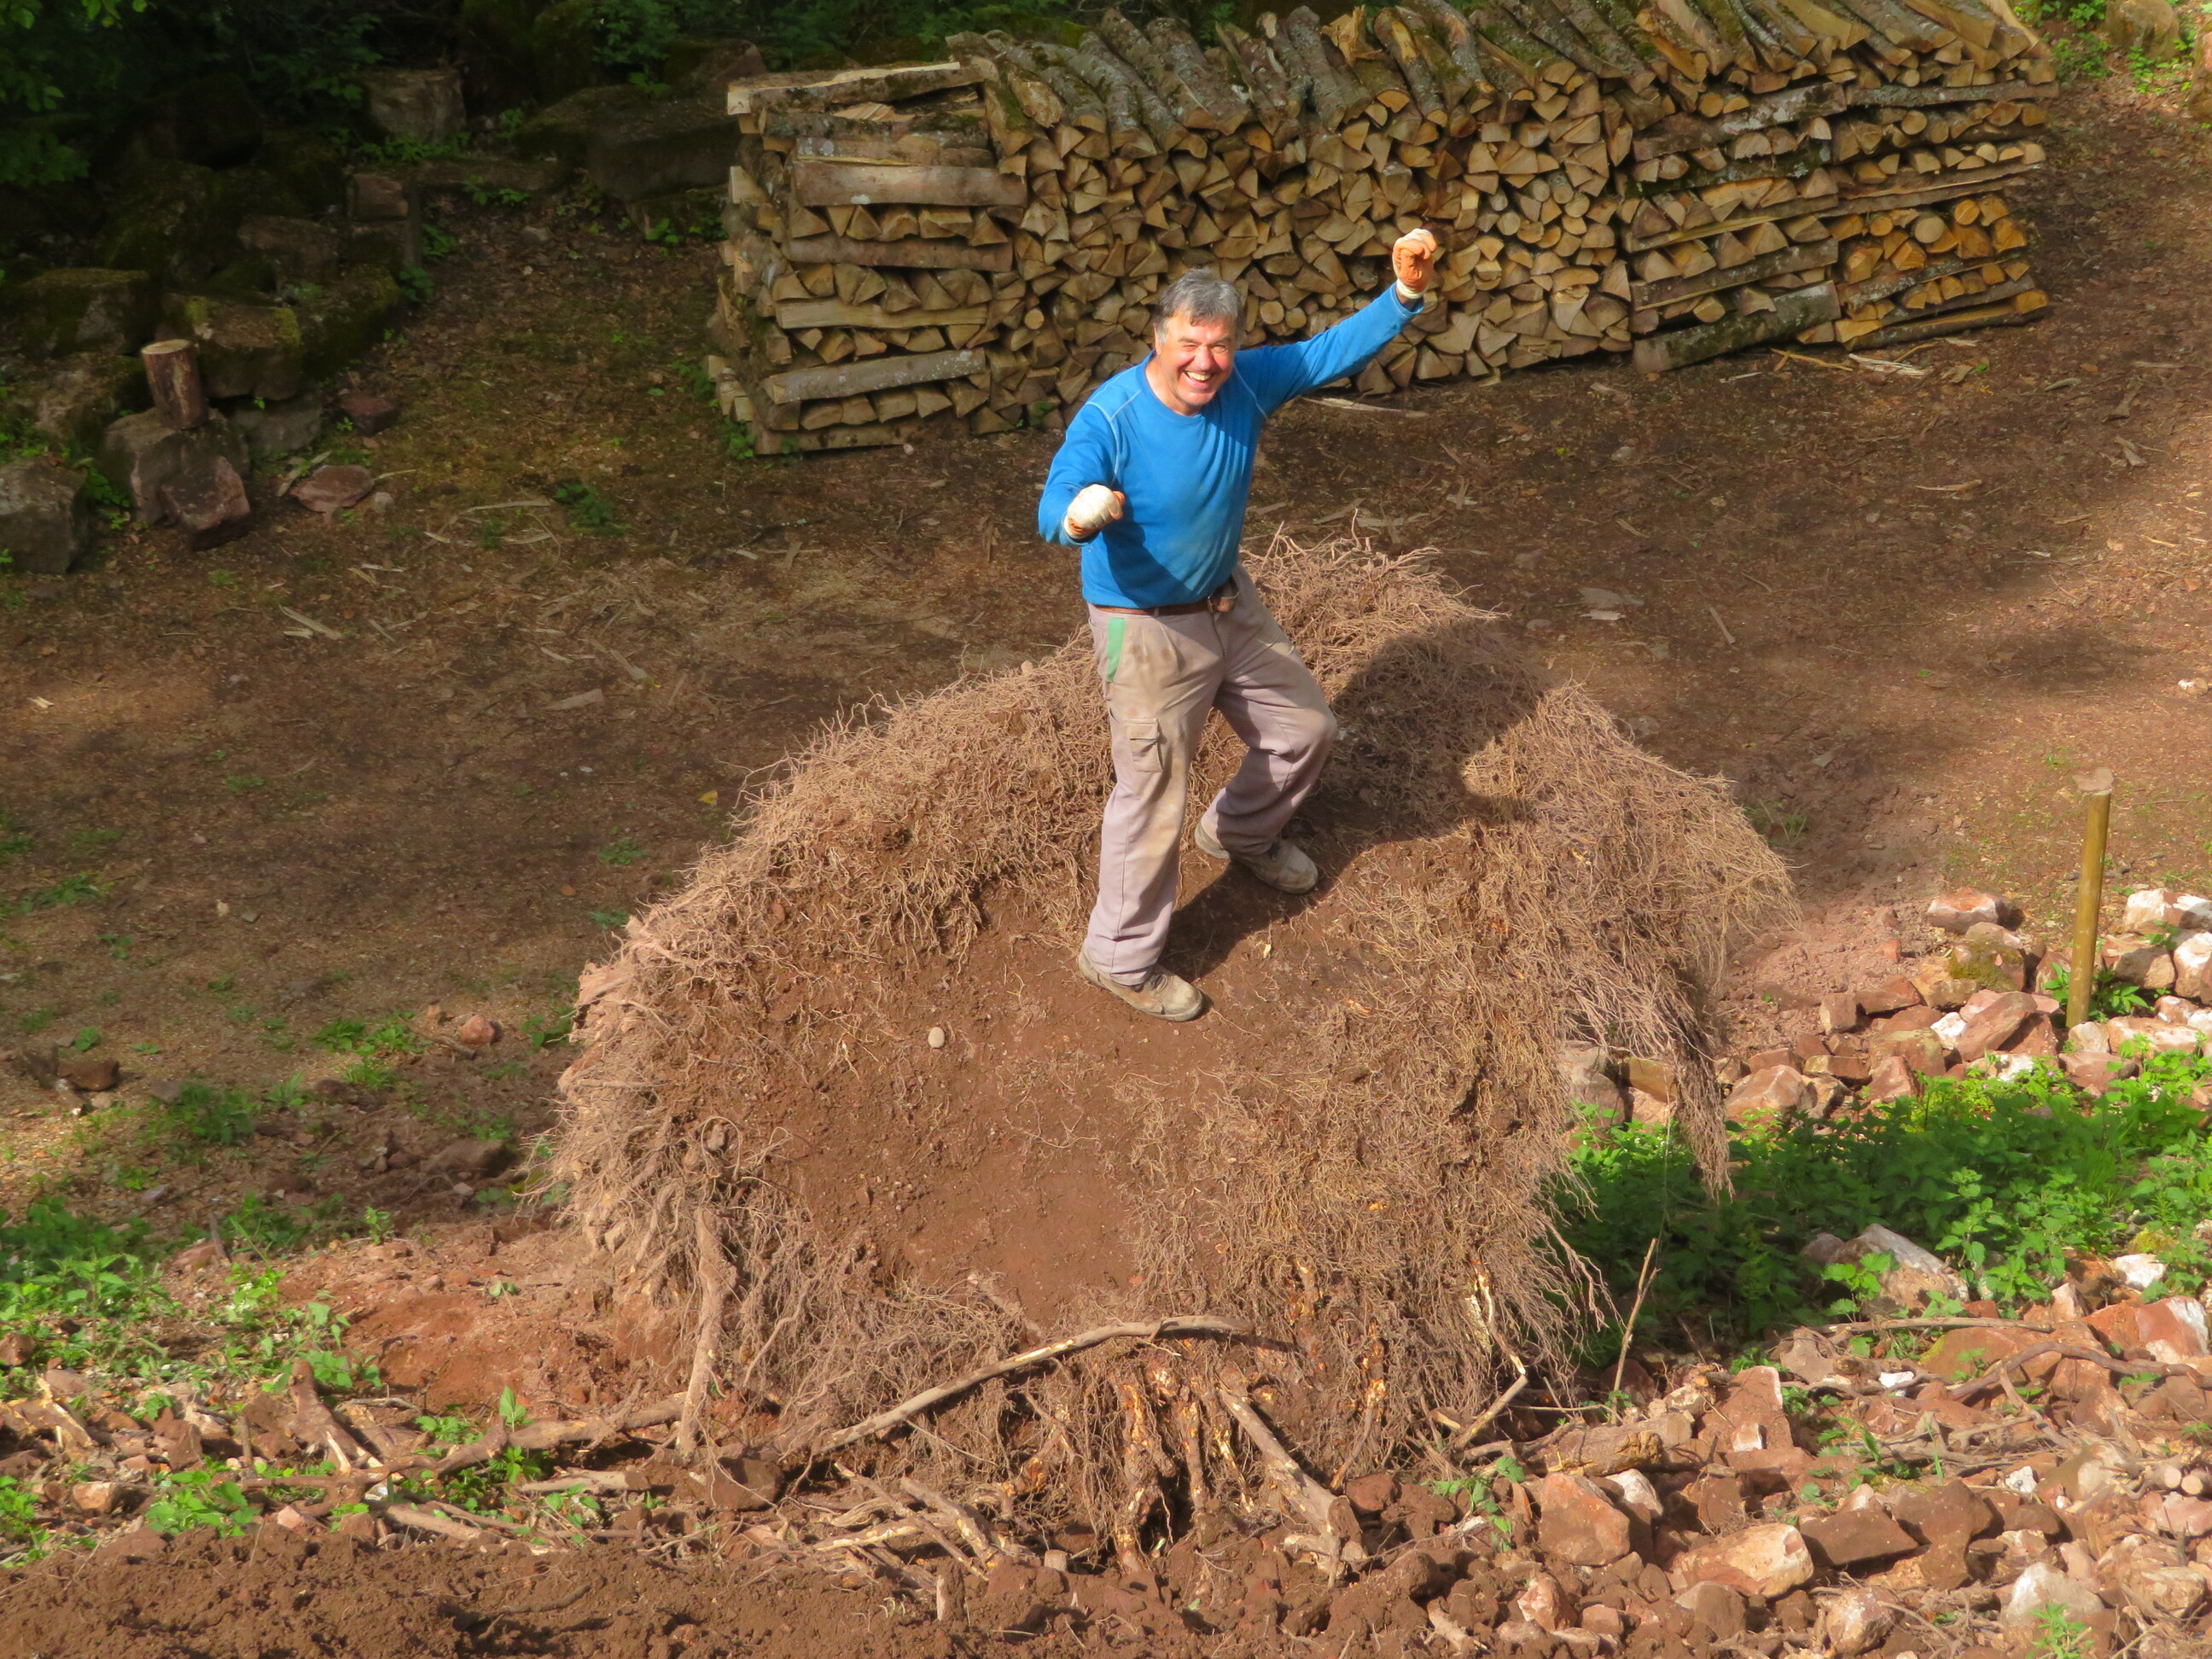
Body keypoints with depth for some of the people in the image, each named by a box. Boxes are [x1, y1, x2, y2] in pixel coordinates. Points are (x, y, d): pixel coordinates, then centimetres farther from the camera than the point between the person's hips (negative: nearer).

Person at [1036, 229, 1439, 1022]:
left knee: (1305, 728, 22)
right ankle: (1120, 957, 17)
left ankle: (1240, 833, 52)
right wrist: (1079, 515, -66)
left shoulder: (1244, 384, -12)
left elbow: (1335, 349, -5)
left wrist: (1404, 294, -21)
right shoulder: (1111, 419, -29)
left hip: (1230, 606, 7)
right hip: (1148, 630, -7)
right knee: (1152, 795, -2)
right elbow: (1054, 508, -42)